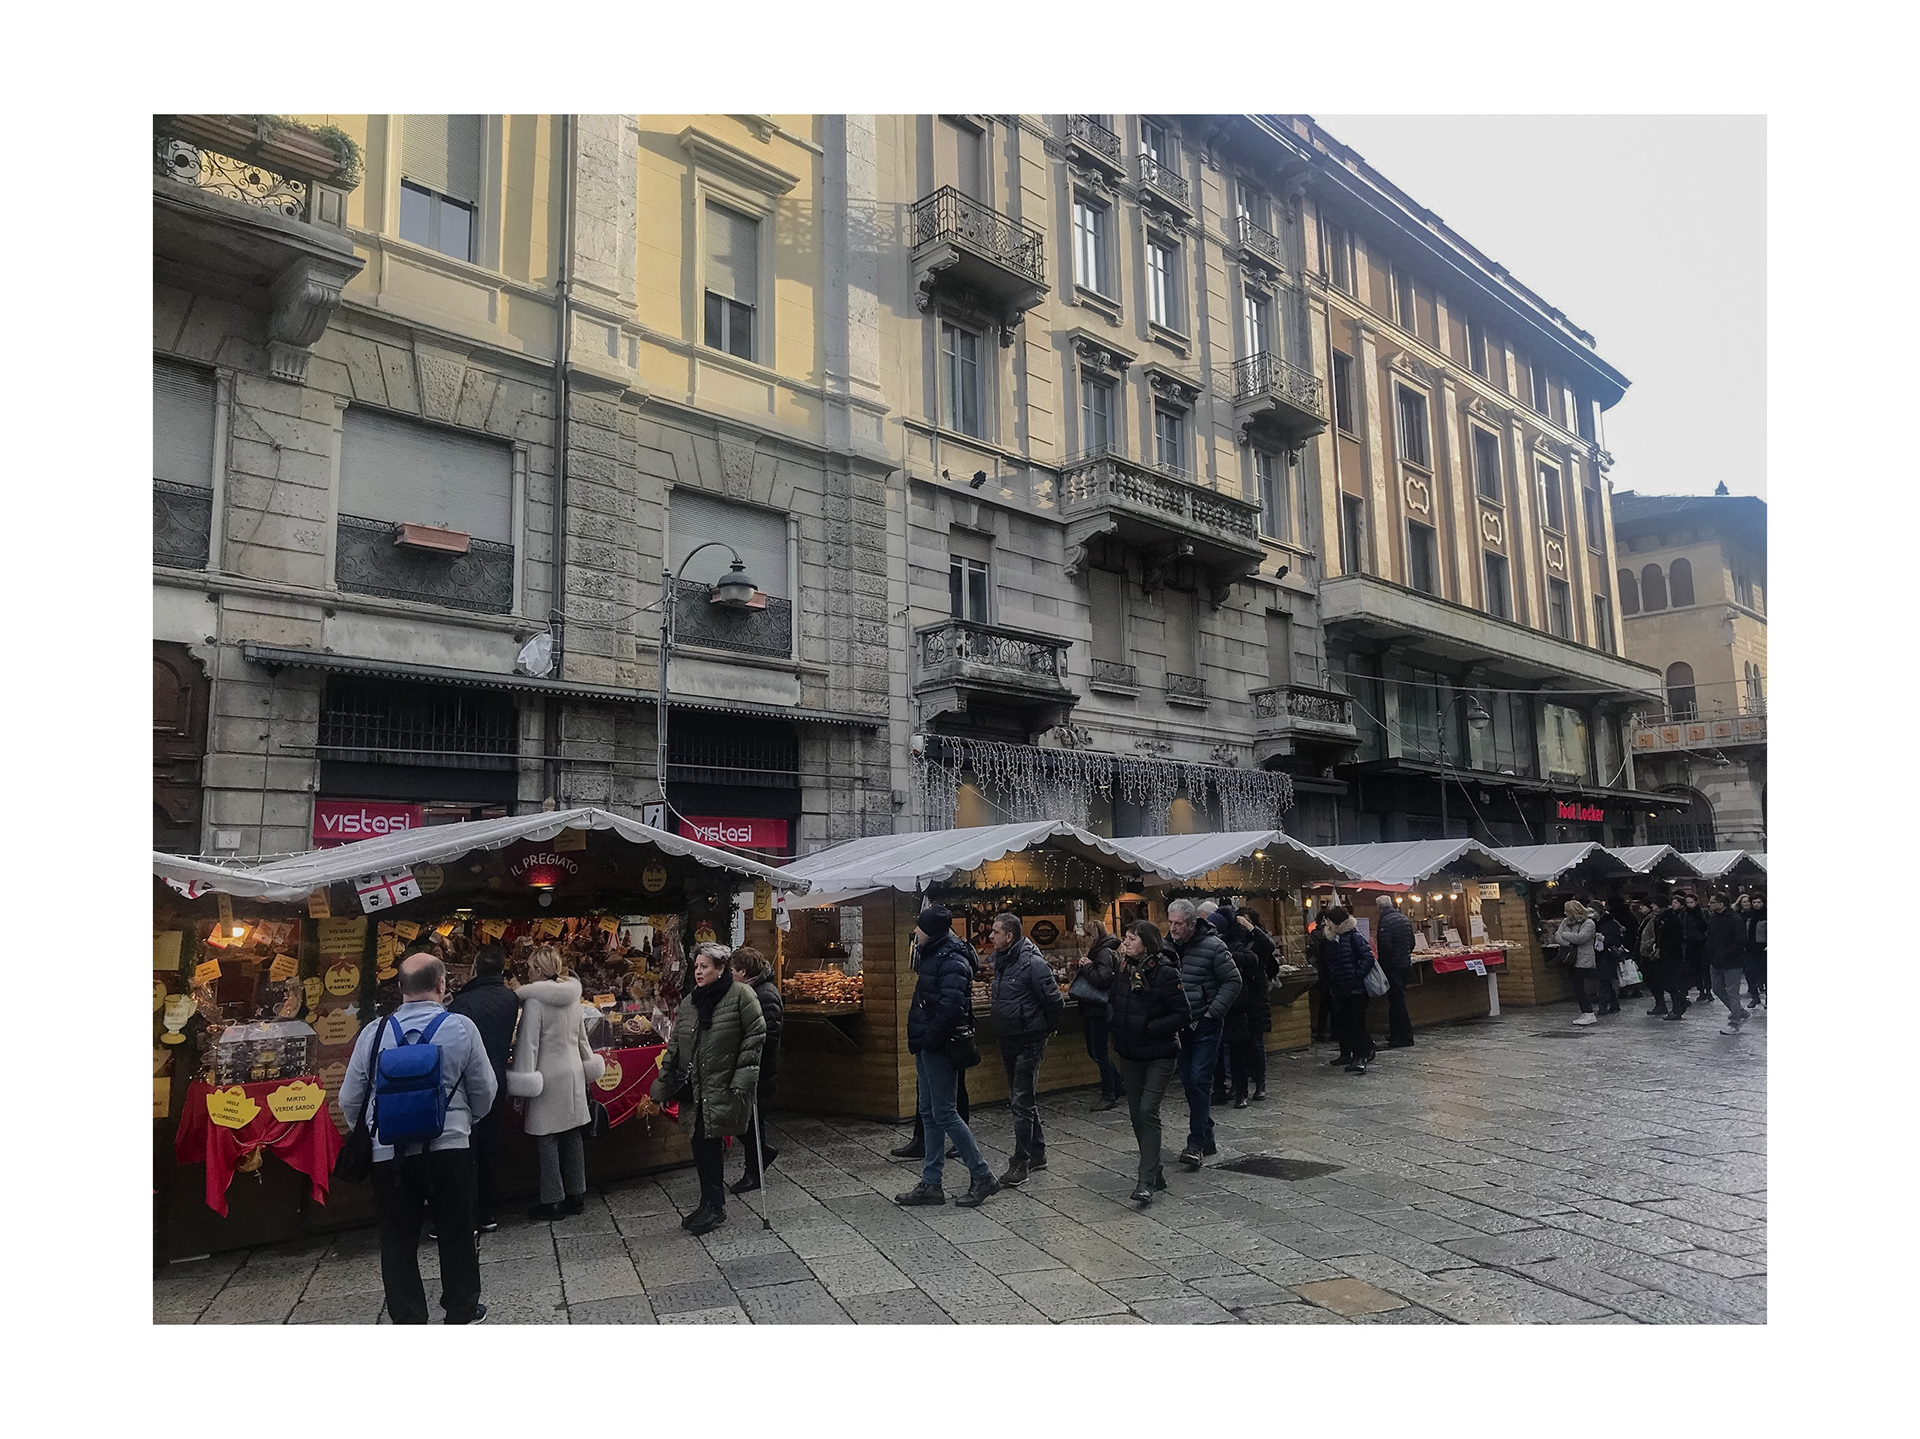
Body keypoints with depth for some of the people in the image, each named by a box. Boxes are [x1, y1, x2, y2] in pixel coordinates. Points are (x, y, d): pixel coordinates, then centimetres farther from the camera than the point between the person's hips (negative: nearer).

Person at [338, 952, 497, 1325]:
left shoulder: (374, 1033, -2)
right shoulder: (461, 1027, -6)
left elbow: (349, 1100, 4)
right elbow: (484, 1091, 2)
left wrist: (369, 1134, 25)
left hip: (389, 1154, 1)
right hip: (448, 1148, -1)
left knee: (398, 1242, 14)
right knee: (456, 1234, 16)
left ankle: (407, 1319, 21)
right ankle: (461, 1312, 29)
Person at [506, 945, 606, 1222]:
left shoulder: (534, 1000, -15)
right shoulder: (572, 994, 7)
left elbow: (528, 1043, -15)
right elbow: (581, 1036, 17)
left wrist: (522, 1079, -11)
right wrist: (589, 1062, 28)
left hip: (549, 1076, -7)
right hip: (574, 1073, 7)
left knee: (547, 1139, 1)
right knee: (573, 1136, 13)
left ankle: (553, 1201, 6)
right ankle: (576, 1195, 20)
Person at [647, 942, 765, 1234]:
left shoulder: (741, 995, -6)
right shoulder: (689, 1002, 12)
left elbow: (756, 1035, -6)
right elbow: (674, 1046, 16)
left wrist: (744, 1076, -12)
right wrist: (663, 1085, 13)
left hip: (722, 1088, -6)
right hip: (694, 1090, 6)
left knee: (709, 1144, -6)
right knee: (700, 1145, 8)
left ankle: (713, 1207, 9)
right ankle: (712, 1205, 22)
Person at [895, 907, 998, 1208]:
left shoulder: (952, 960, -18)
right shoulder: (932, 955, 14)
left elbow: (950, 1007, -28)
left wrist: (928, 1040, -20)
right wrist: (918, 1044, 13)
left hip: (939, 1048, -10)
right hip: (928, 1048, 10)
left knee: (943, 1114, -5)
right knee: (929, 1114, 13)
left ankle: (983, 1176, 6)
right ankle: (931, 1184, 20)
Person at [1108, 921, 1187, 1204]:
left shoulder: (1165, 973, -16)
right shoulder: (1124, 971, 3)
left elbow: (1183, 1015, -16)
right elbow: (1111, 1000, 20)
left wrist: (1149, 1028, -19)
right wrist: (1114, 1019, 0)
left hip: (1159, 1055, -7)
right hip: (1130, 1055, 7)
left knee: (1148, 1112, -13)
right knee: (1136, 1114, 12)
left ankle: (1147, 1181, -10)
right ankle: (1152, 1169, 27)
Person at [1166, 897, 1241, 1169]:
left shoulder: (1212, 946, -13)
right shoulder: (1167, 946, 3)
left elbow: (1233, 982, -9)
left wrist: (1212, 1013, -12)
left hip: (1206, 1024, -6)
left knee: (1200, 1080, -10)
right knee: (1188, 1081, 10)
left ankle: (1197, 1143, -6)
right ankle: (1206, 1138, 24)